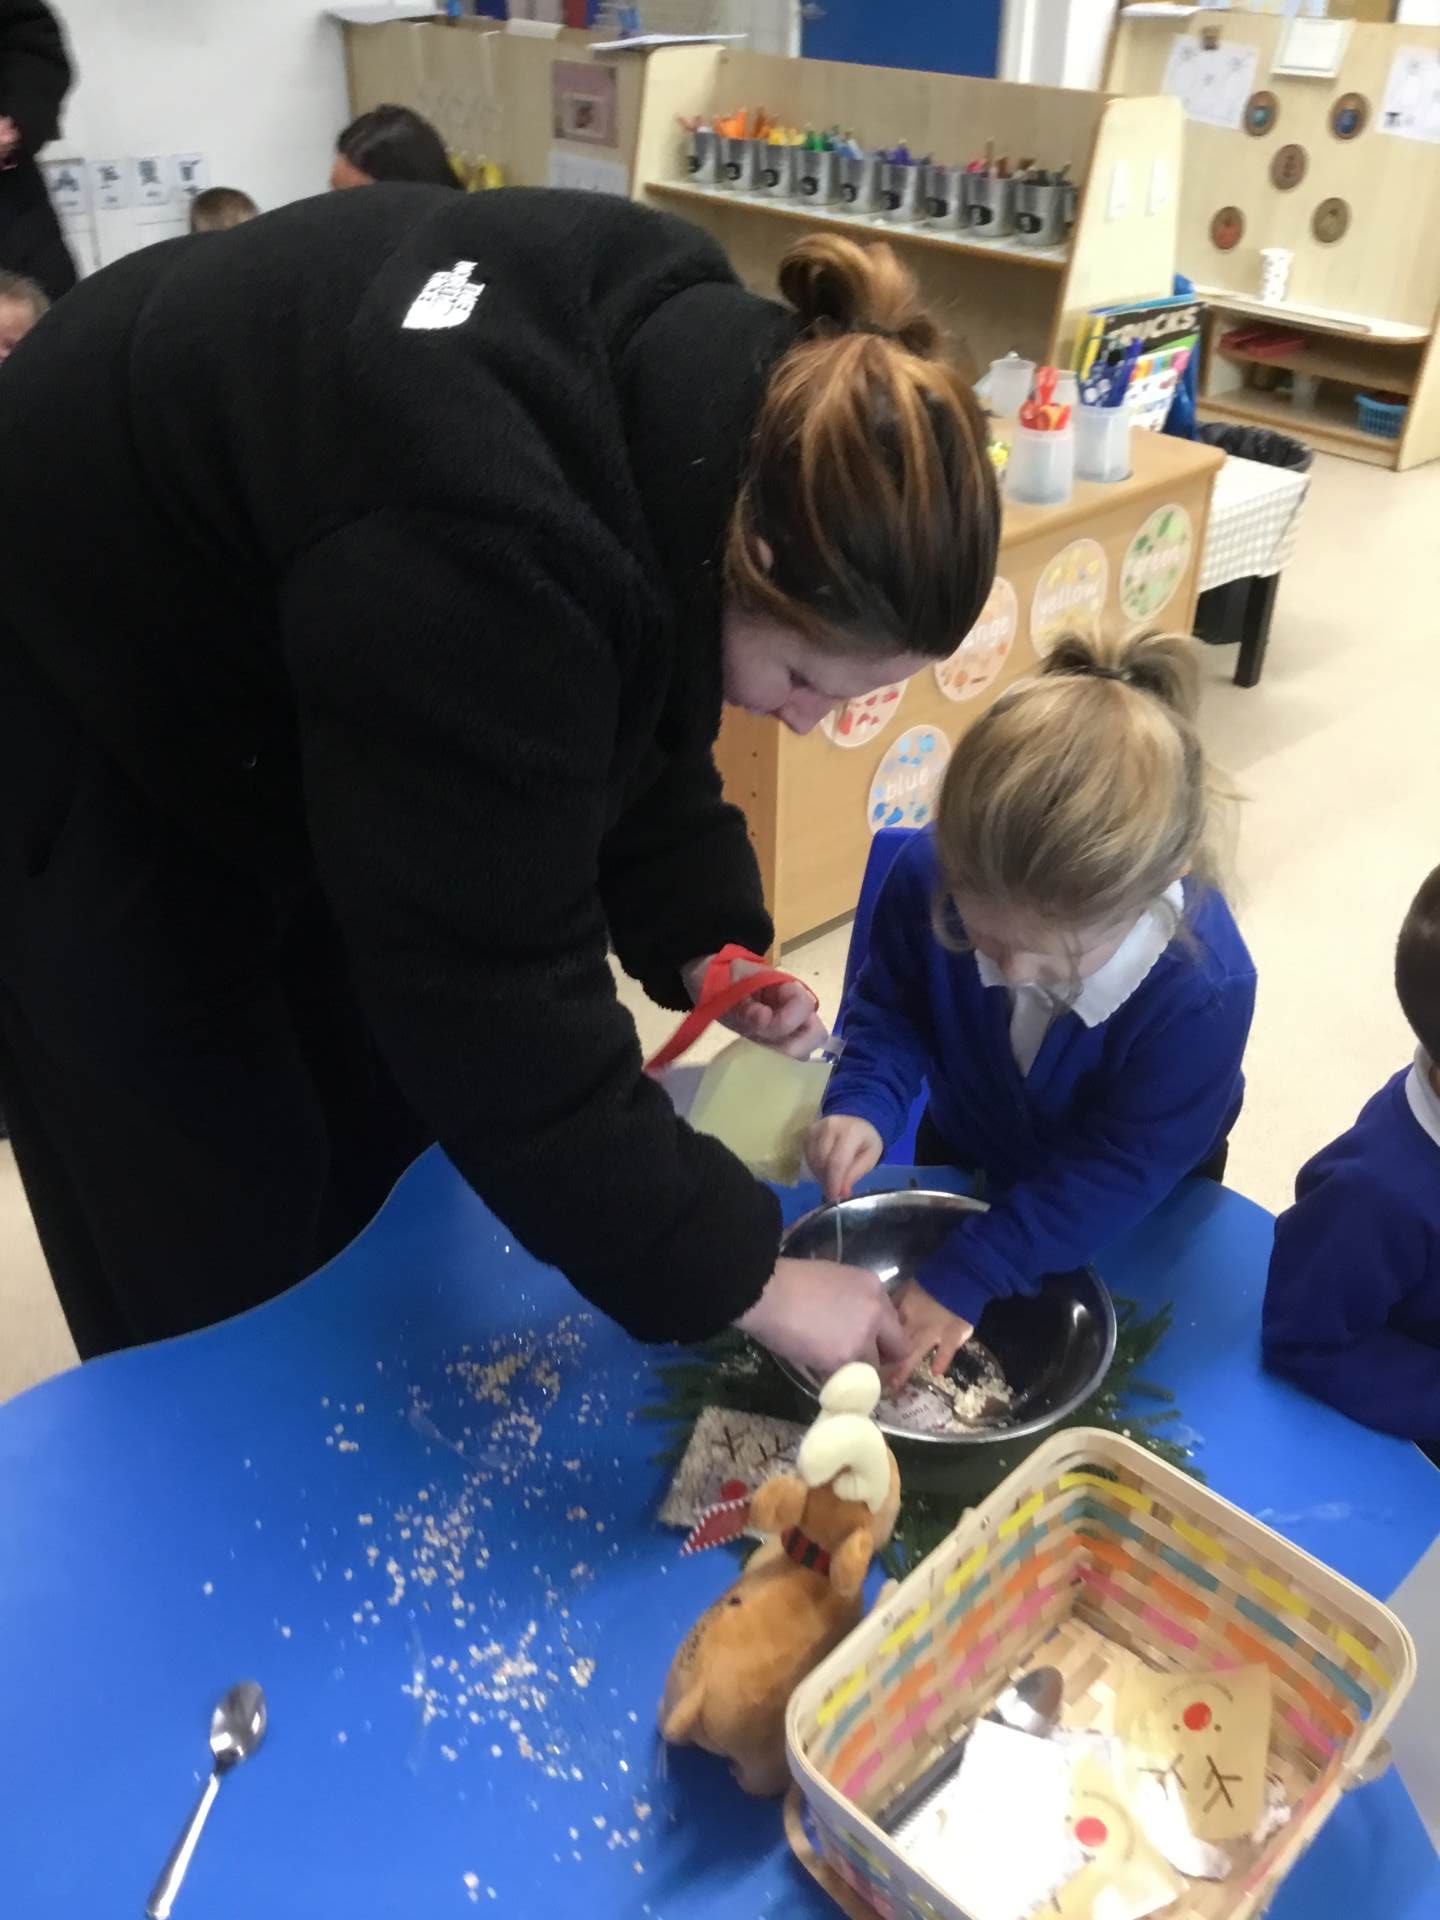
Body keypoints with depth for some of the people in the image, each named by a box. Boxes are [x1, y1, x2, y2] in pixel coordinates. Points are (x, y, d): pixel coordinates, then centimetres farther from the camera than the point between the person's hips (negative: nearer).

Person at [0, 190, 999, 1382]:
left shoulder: (680, 394, -15)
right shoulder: (483, 547, -41)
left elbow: (620, 709, 0)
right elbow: (495, 987, -35)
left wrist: (700, 930, -12)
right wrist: (740, 1276, -26)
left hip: (258, 710, 7)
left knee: (389, 1162, 15)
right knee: (217, 1252, 2)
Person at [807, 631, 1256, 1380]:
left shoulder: (1204, 988, -41)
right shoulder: (930, 875, -35)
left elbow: (1123, 1168, -31)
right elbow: (890, 1010, -17)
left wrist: (966, 1275, -33)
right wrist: (861, 1107, -37)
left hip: (1126, 1217, -1)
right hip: (967, 1154, 2)